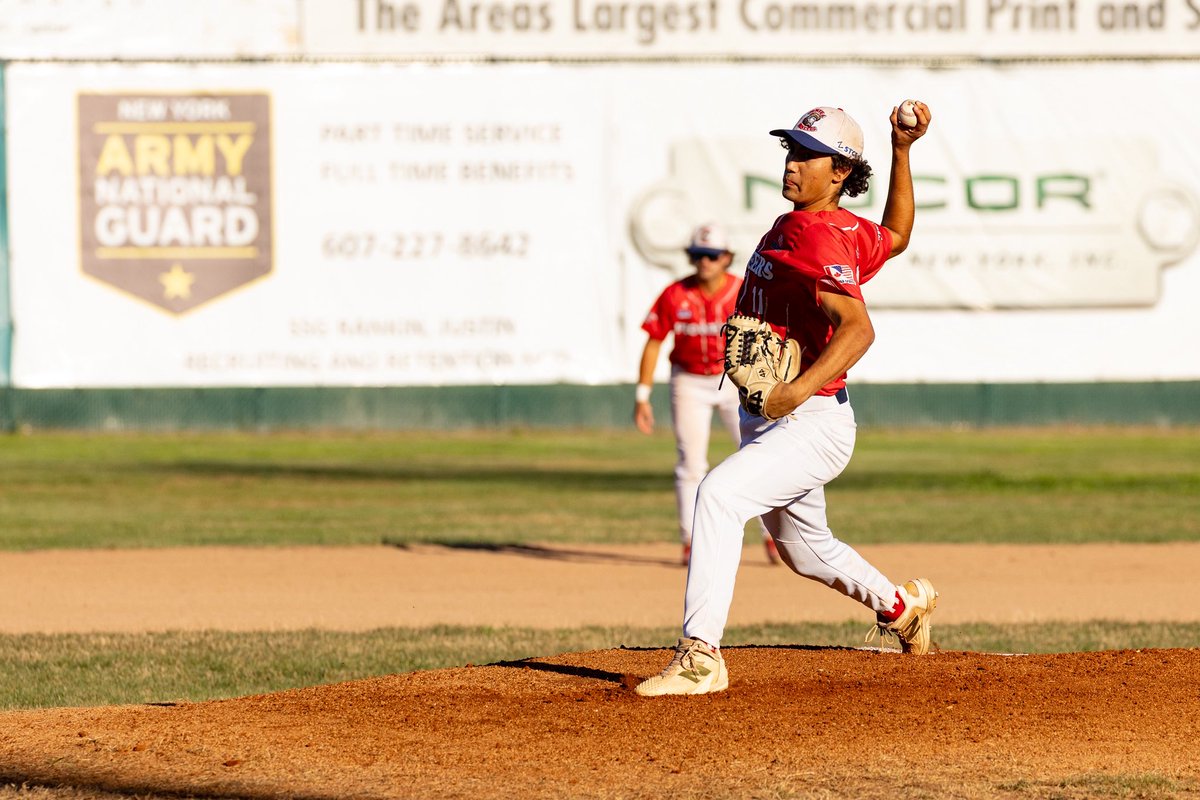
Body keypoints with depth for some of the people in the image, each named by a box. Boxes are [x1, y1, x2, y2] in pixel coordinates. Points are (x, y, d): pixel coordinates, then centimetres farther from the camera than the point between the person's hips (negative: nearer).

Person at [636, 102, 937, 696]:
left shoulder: (819, 241, -21)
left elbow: (858, 329, -34)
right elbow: (897, 236, 25)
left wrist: (800, 387, -46)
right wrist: (901, 151, 20)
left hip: (812, 421, -11)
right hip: (769, 421, 11)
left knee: (719, 492, -30)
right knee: (803, 547, 27)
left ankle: (700, 655, -33)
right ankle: (902, 606, 52)